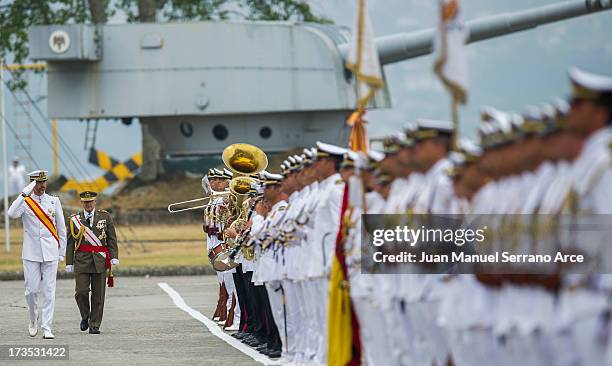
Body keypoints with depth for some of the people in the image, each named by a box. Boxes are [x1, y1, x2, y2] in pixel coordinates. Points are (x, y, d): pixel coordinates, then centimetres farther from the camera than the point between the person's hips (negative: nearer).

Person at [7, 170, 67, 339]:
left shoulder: (54, 201, 7)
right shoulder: (25, 201, 2)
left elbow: (61, 228, 12)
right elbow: (12, 214, -20)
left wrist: (62, 252, 10)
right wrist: (24, 194, -24)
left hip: (50, 253, 1)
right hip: (31, 253, -1)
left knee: (49, 292, -3)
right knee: (31, 290, 1)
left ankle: (47, 328, -2)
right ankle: (33, 318, 27)